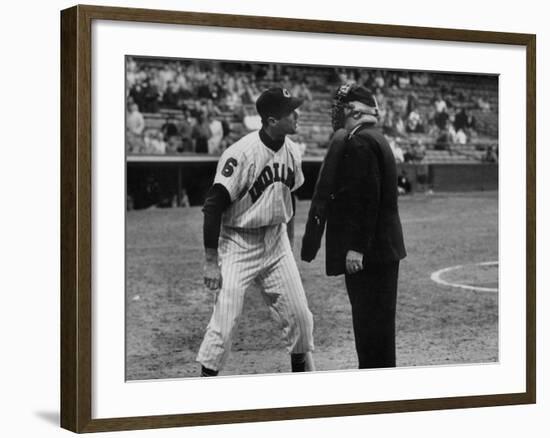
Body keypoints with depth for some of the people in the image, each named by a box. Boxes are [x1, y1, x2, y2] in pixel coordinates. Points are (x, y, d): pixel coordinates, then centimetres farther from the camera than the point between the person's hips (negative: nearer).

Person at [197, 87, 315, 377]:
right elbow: (213, 206, -18)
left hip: (276, 242, 6)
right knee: (225, 320, -9)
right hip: (238, 244, -6)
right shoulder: (241, 154, -21)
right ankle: (207, 376, 6)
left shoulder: (292, 151, 1)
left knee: (299, 315, 7)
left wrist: (289, 244, 18)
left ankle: (302, 369, 25)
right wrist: (211, 262, -19)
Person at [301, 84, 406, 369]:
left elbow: (365, 198, -22)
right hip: (382, 248, 10)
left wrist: (357, 247, -22)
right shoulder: (375, 139, 17)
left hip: (367, 252, -10)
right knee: (376, 322, 16)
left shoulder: (358, 142, -15)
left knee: (372, 322, -6)